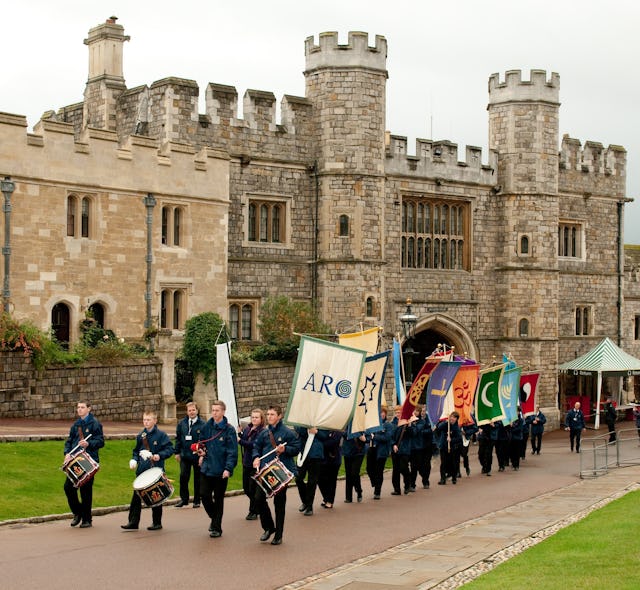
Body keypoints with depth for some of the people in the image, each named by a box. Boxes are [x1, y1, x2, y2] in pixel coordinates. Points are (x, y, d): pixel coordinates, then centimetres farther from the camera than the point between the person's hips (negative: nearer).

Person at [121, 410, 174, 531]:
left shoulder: (161, 435, -6)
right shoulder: (141, 436, 11)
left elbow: (170, 449, -9)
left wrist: (159, 455, -24)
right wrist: (134, 459, 4)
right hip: (141, 471, 5)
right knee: (136, 497, 2)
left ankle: (157, 523, 15)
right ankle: (133, 522, 7)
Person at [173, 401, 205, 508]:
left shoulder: (202, 424, -7)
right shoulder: (182, 423, 5)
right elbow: (178, 438, 12)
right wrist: (177, 452, 8)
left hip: (197, 456, -3)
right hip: (185, 455, 3)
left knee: (197, 479, 8)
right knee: (183, 477, -4)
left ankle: (197, 501, 18)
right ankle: (184, 499, 8)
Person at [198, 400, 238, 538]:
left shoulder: (229, 430, -10)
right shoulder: (207, 426, 4)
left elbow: (232, 452, -13)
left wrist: (228, 469, -22)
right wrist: (202, 454, 6)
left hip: (221, 471, -4)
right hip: (207, 468, 4)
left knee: (219, 499, 5)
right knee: (204, 495, 0)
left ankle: (216, 528, 16)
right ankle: (214, 518, 27)